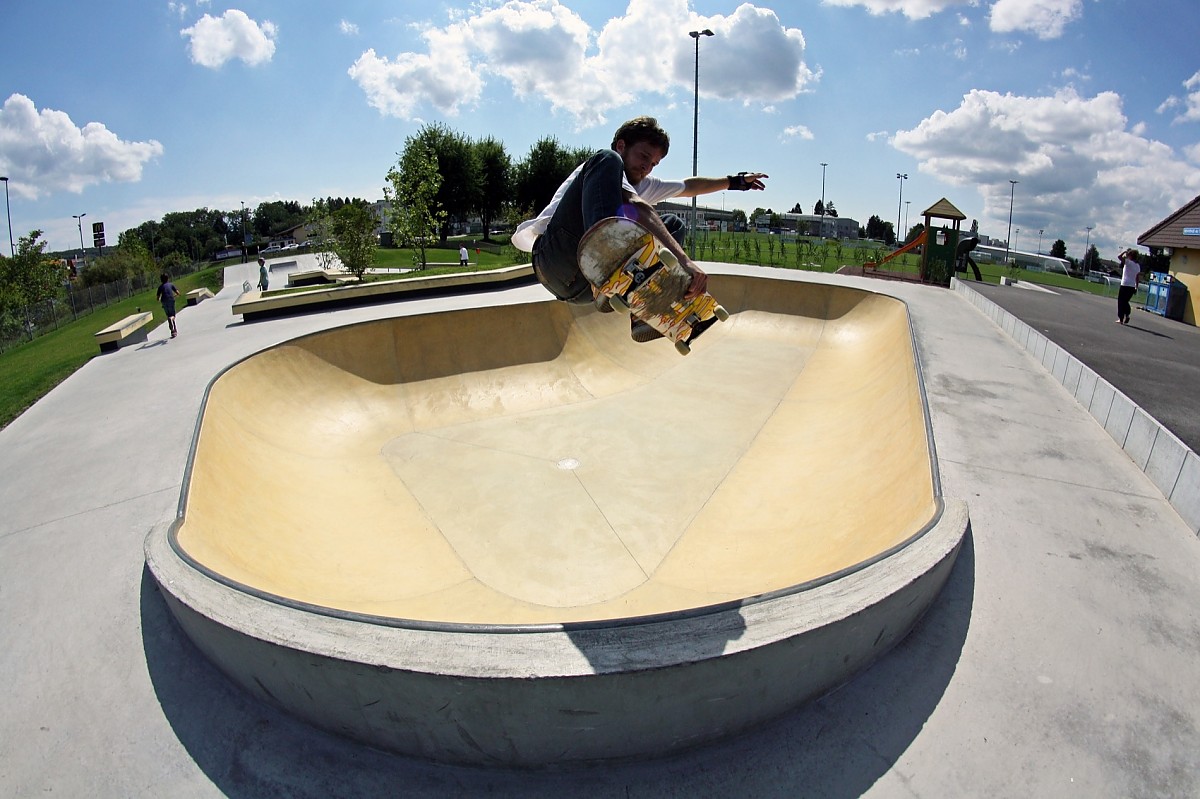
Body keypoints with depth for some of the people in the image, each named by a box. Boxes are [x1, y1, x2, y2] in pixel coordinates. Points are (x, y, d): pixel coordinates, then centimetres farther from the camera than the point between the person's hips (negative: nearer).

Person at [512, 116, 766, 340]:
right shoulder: (607, 162, -1)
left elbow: (688, 186, 42)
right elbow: (638, 209, -20)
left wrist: (734, 182, 44)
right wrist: (684, 261, -32)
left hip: (583, 289, 9)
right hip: (557, 259, -8)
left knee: (673, 224, 18)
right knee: (607, 161, -19)